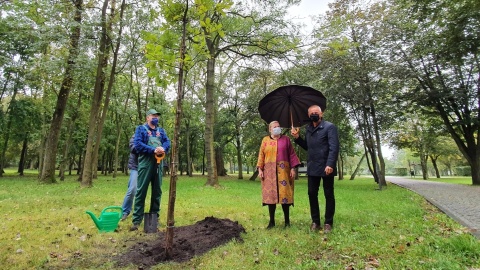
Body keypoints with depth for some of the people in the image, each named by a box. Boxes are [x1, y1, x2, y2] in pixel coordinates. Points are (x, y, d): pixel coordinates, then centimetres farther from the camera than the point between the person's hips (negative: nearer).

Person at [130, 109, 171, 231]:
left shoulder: (161, 130, 18)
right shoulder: (141, 128, 4)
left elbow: (167, 142, 6)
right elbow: (137, 144, -9)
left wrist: (163, 149, -16)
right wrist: (153, 150, -18)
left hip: (158, 163, 5)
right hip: (145, 163, -5)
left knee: (157, 191, 9)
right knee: (141, 191, -3)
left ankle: (154, 217, 21)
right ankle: (136, 220, 3)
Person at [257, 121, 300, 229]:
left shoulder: (286, 139, 8)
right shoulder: (265, 140, 8)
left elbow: (292, 155, 5)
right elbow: (261, 155, 6)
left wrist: (293, 168, -2)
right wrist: (260, 169, -1)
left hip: (283, 171, 0)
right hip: (269, 172, 1)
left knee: (284, 194, 1)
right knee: (270, 195, 3)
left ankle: (287, 221, 14)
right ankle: (272, 221, 14)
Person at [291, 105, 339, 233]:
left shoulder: (330, 127, -6)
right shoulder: (308, 129, 14)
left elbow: (334, 147, -14)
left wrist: (330, 164, -24)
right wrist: (297, 137, 5)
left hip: (326, 167, -6)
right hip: (312, 168, 6)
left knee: (328, 195, 6)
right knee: (312, 194, 9)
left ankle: (328, 223, 17)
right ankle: (315, 221, 21)